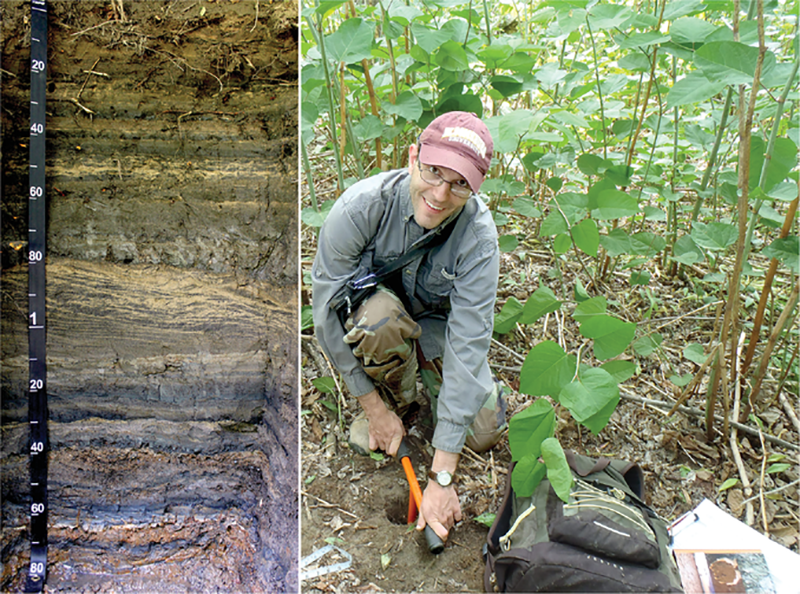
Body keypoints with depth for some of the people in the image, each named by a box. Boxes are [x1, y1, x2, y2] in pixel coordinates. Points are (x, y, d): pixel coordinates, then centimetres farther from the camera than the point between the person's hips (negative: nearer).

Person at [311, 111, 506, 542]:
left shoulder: (479, 236, -29)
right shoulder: (361, 206, -31)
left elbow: (467, 347, -33)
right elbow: (327, 312, -24)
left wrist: (442, 476, -33)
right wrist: (374, 408, -21)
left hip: (435, 320, 2)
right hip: (369, 304, -1)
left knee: (484, 433, -10)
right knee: (379, 315, -38)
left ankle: (422, 364, 18)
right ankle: (396, 396, -4)